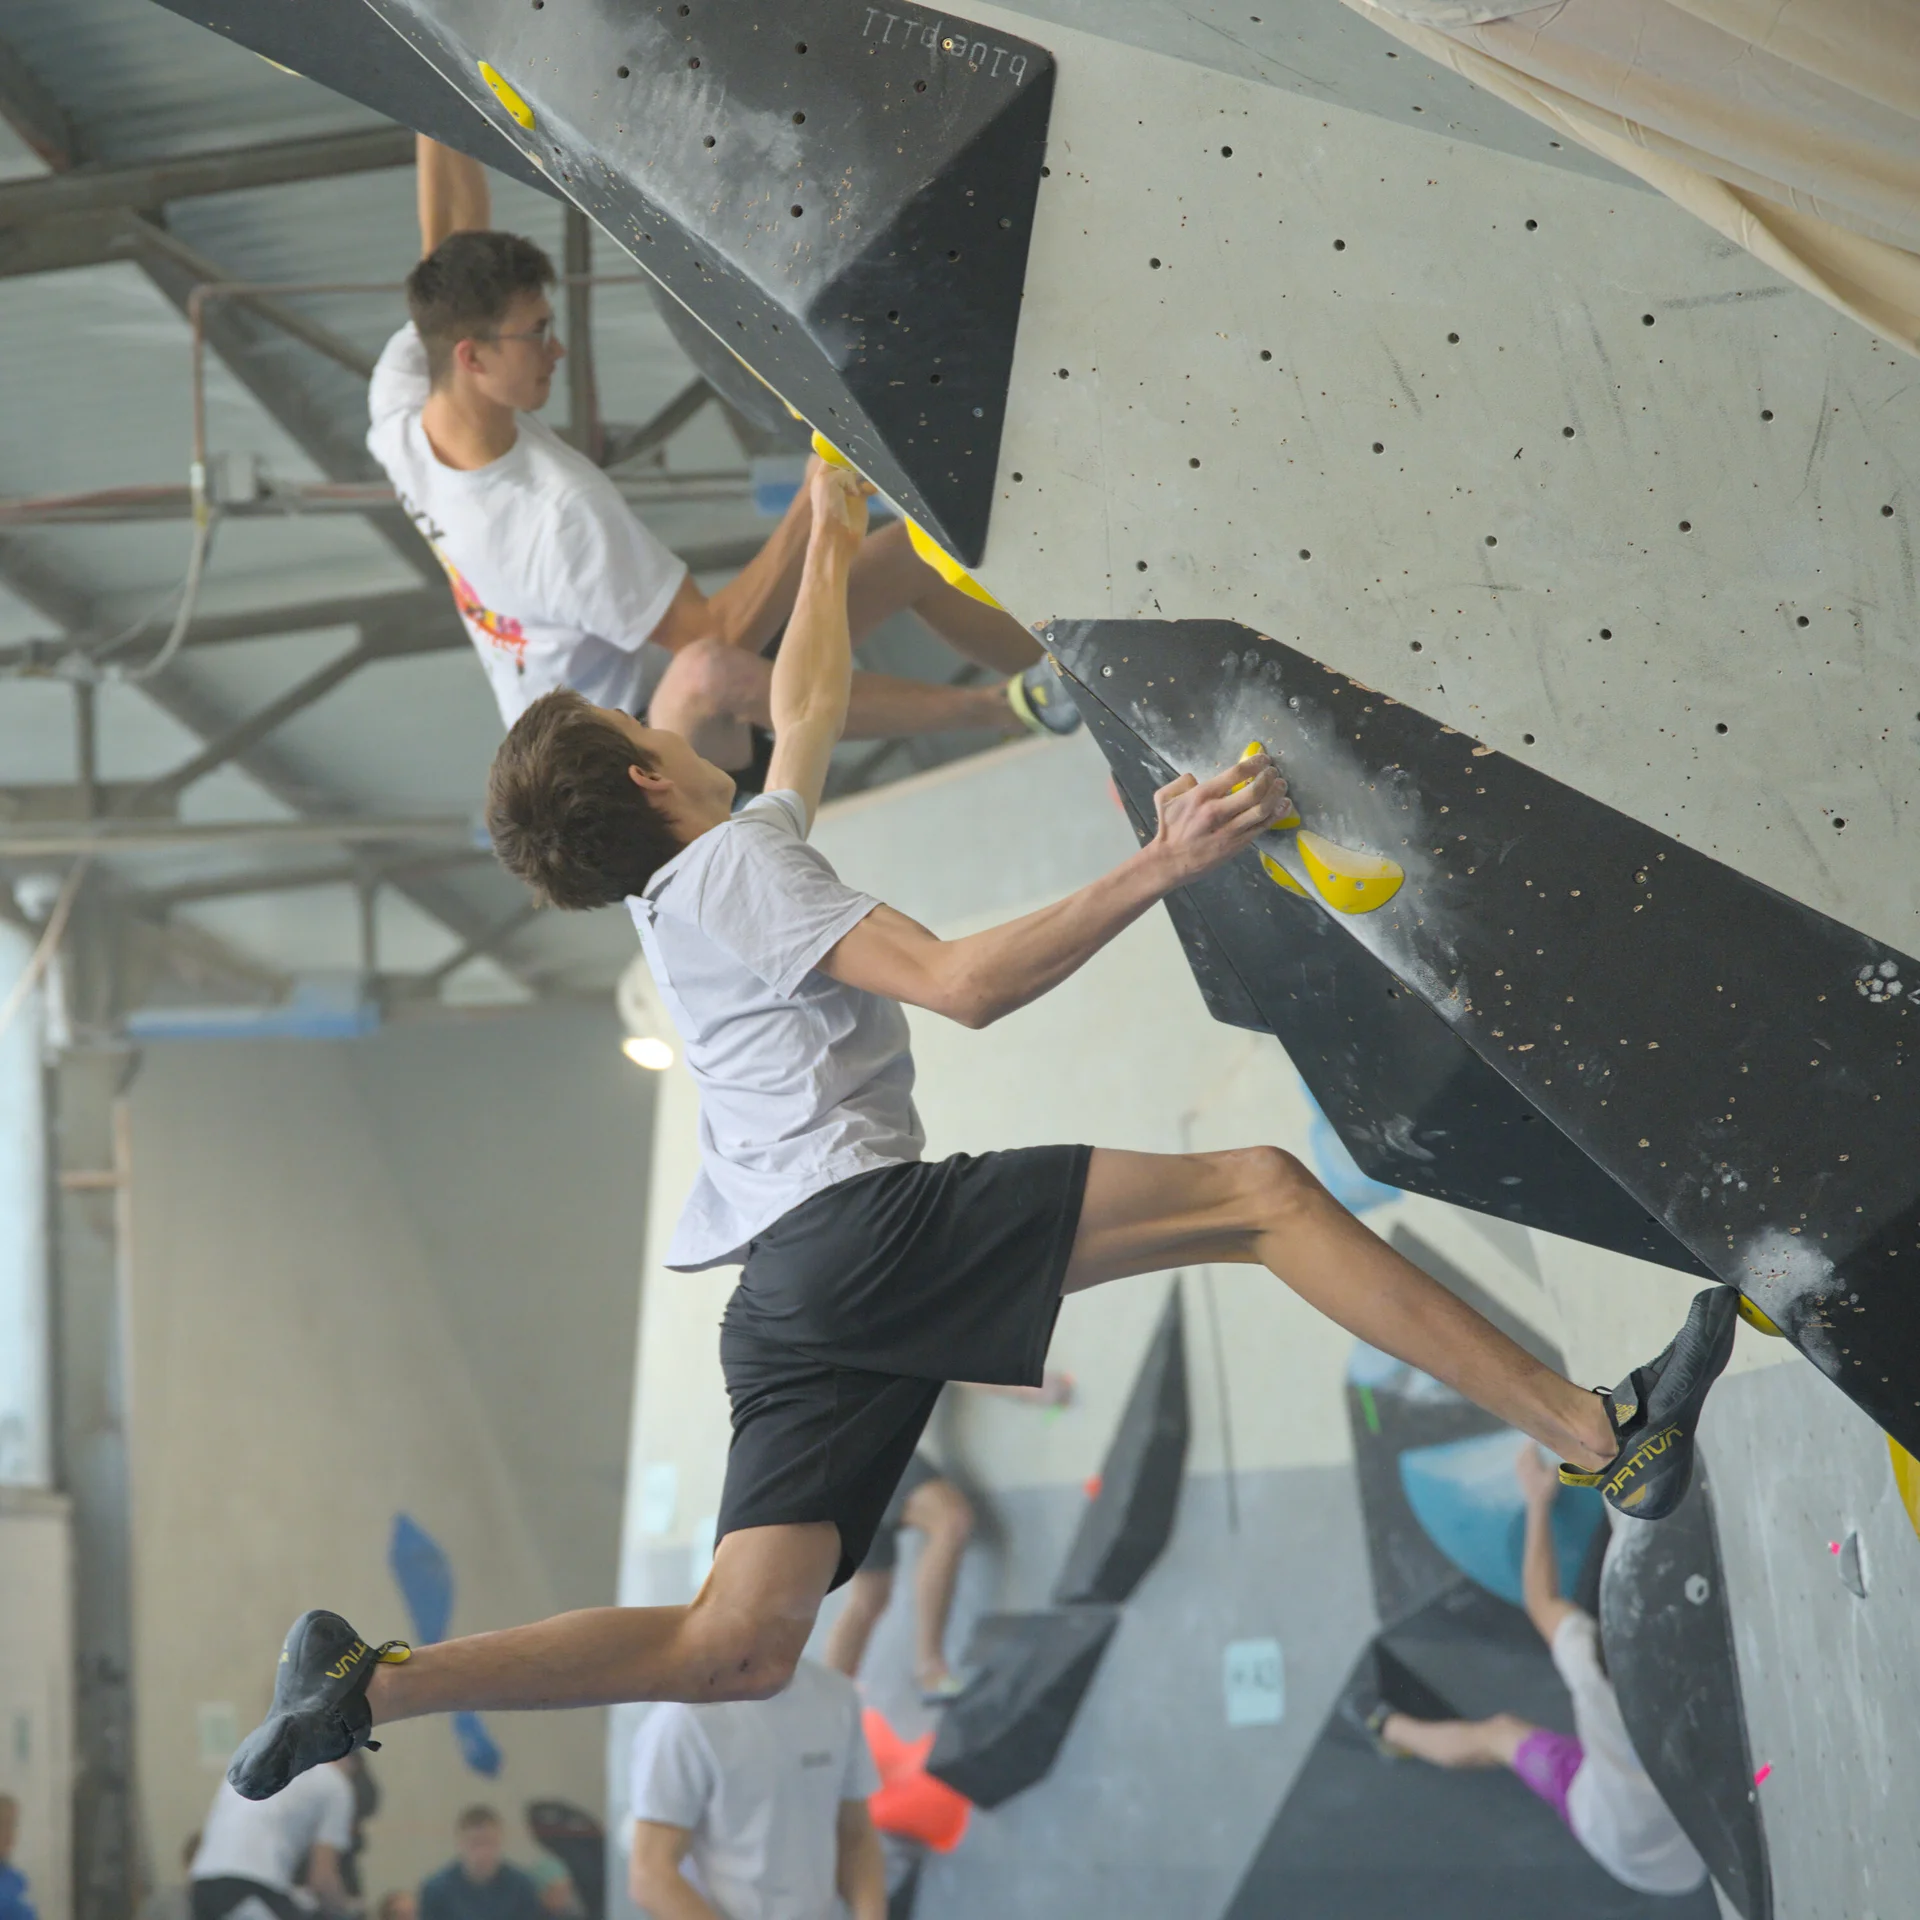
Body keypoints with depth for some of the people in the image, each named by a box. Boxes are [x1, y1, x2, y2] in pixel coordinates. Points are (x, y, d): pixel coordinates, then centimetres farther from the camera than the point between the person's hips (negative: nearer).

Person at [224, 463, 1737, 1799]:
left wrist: (831, 550, 58)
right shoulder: (737, 862, 0)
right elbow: (961, 984, -16)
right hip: (864, 1224, -10)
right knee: (1263, 1192, -11)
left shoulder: (680, 896, 28)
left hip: (783, 1299, 10)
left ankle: (376, 1688, -6)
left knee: (739, 1648, 1)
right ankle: (1600, 1436, -19)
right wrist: (1157, 872, -22)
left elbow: (807, 714, 47)